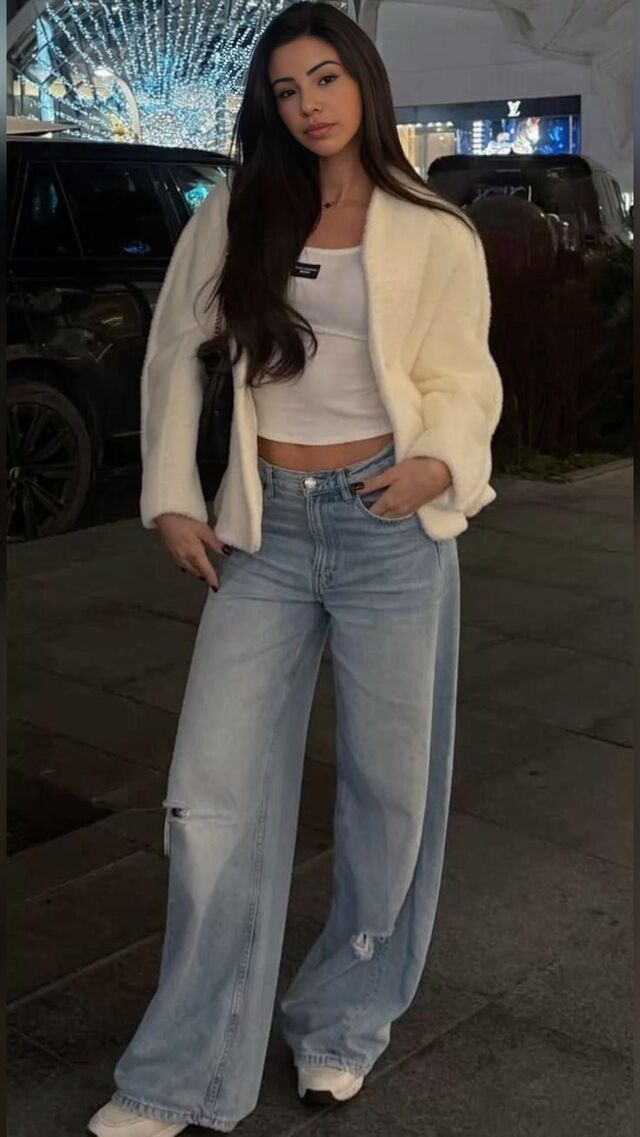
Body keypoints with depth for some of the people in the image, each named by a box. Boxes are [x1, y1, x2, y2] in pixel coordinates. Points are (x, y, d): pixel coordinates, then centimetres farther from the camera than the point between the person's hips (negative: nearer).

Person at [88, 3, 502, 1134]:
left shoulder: (436, 236, 1)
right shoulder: (235, 217, 7)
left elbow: (465, 383, 5)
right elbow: (174, 350, 14)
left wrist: (443, 465, -16)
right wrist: (172, 498, 7)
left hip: (390, 528, -2)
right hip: (265, 532, 2)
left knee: (388, 786, 8)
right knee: (214, 797, 0)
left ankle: (346, 1022, 31)